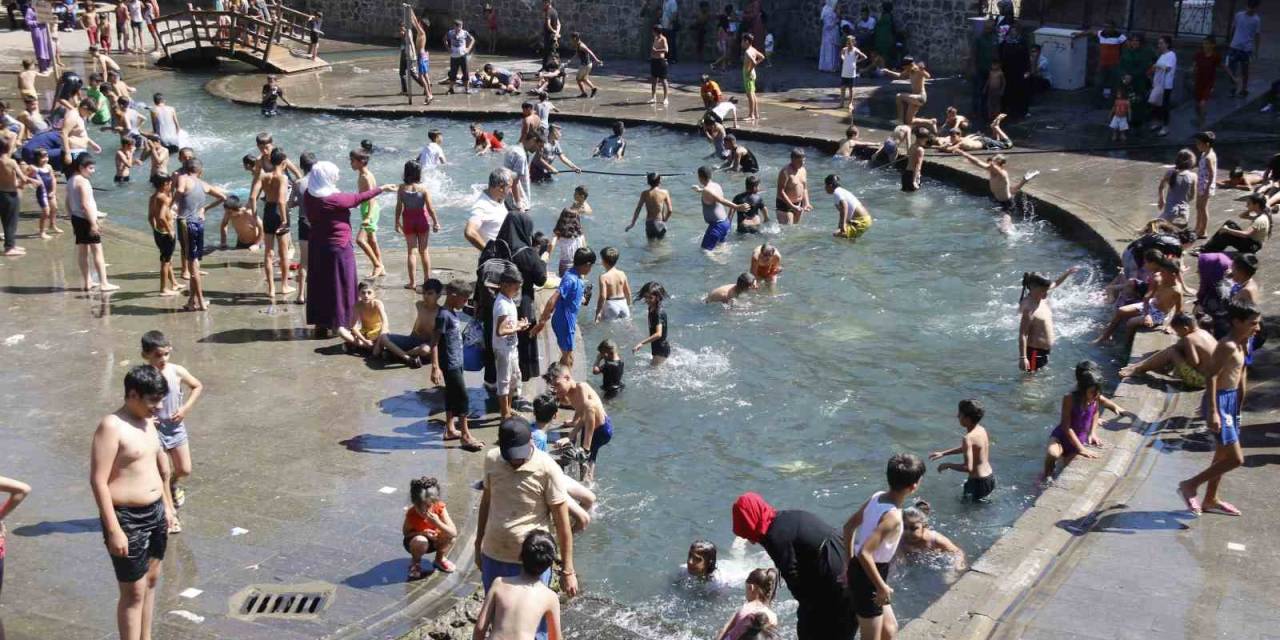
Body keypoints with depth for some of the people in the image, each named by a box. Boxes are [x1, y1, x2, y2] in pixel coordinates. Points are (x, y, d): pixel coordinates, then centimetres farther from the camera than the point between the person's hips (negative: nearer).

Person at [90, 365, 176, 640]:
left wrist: (167, 506, 22)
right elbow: (98, 481, -22)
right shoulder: (111, 426, -19)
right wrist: (114, 530, -24)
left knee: (151, 580, 19)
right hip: (128, 518, -8)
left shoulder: (148, 421, 6)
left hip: (155, 513, 8)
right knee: (133, 592, -1)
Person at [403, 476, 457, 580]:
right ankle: (415, 563, -1)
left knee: (451, 534, -25)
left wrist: (438, 523, -46)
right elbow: (406, 533, -15)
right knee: (420, 541, -37)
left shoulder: (440, 508, -26)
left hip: (435, 540, 3)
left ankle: (440, 559, 6)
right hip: (415, 542, -2)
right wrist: (422, 532, -32)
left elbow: (454, 533, -30)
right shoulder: (411, 514, -30)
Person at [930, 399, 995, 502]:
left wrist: (948, 465, -16)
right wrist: (943, 453, 18)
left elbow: (968, 468, -30)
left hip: (979, 482, -8)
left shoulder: (968, 438, -25)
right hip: (990, 477, 8)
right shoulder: (981, 429, 2)